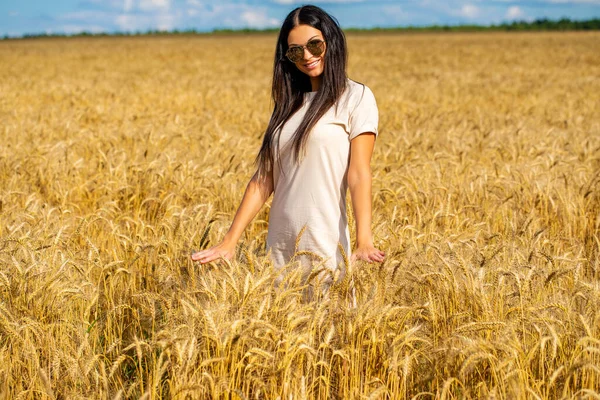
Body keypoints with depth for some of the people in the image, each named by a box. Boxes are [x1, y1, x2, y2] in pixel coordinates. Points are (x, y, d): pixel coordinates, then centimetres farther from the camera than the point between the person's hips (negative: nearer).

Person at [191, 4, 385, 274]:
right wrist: (229, 242, 1)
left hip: (325, 245, -5)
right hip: (279, 245, 5)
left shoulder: (356, 97, -2)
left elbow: (359, 173, -11)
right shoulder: (288, 104, 13)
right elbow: (263, 179, 8)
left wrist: (363, 242, -23)